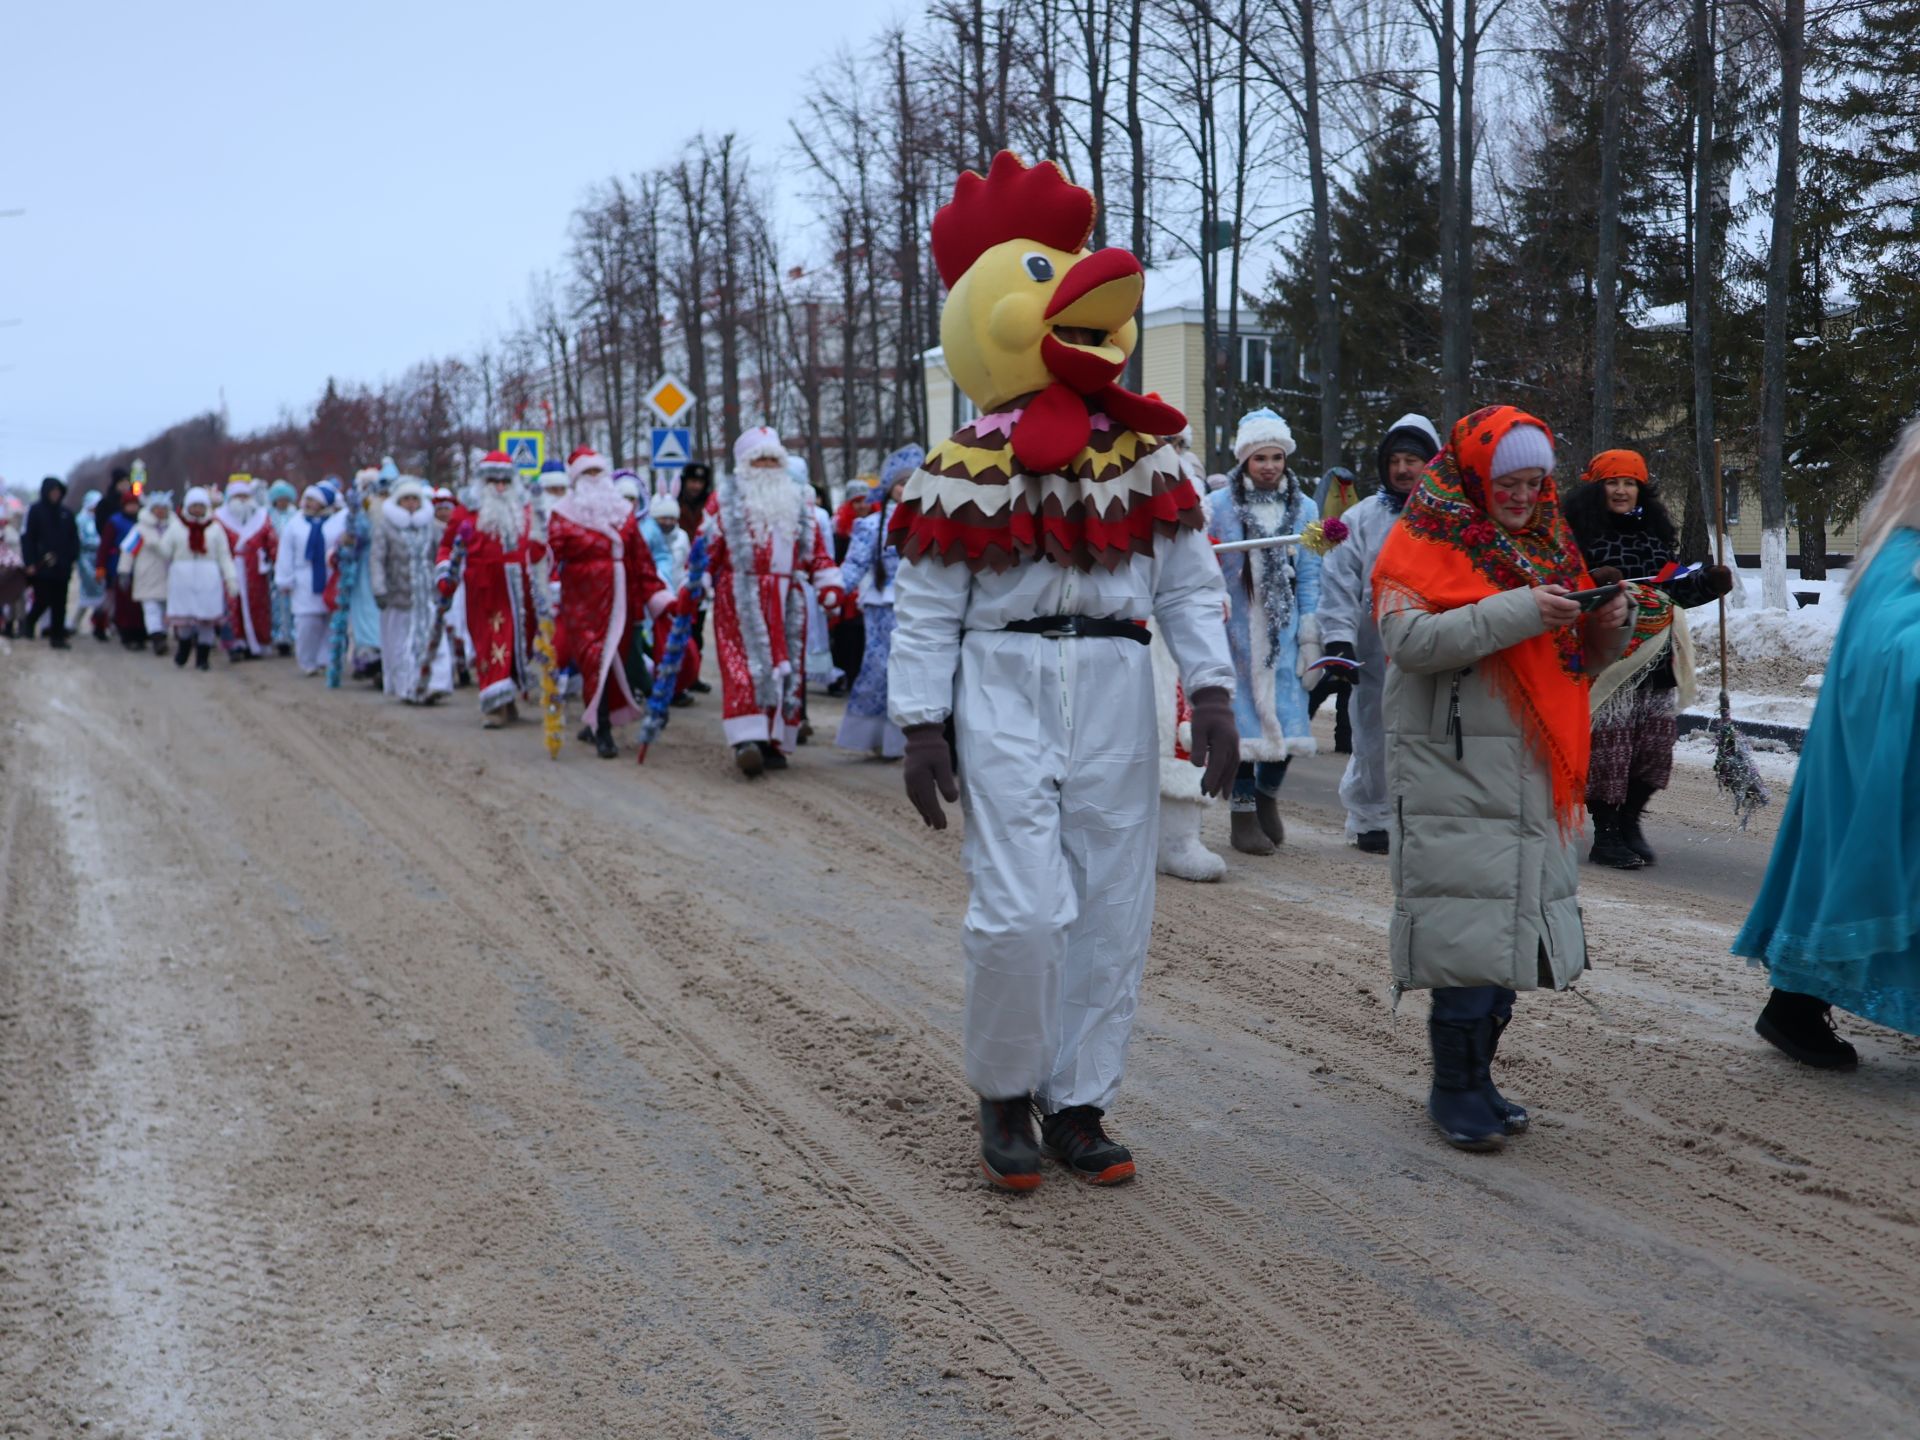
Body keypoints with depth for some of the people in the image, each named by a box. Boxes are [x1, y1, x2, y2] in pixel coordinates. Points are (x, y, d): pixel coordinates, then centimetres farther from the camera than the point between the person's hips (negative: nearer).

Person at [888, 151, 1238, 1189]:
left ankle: (1077, 1104, 19)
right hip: (1005, 694, -4)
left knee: (1112, 911, 6)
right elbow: (925, 615, -1)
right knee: (1023, 910, -12)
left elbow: (1190, 588, 8)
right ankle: (1003, 1095, 11)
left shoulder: (1146, 458, 8)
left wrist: (1211, 693, -2)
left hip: (1115, 696, 4)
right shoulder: (963, 473, -2)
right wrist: (922, 728, -5)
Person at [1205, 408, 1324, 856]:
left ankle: (1267, 794, 25)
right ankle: (1243, 812, 10)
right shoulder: (1218, 506, 0)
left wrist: (1310, 637, 3)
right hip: (1236, 632, -2)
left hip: (1284, 632, 2)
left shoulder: (1304, 508, 8)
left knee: (1288, 716, -1)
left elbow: (1309, 578, 8)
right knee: (1243, 718, -2)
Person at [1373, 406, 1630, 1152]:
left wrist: (1606, 626, -1)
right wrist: (1518, 610, -24)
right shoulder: (1422, 543, -4)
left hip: (1533, 775, 7)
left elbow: (1578, 659, 22)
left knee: (1511, 929, 9)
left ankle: (1475, 1076, 20)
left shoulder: (1546, 543, 17)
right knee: (1467, 927, -8)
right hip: (1451, 770, -7)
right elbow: (1409, 640, -21)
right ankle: (1455, 1089, 3)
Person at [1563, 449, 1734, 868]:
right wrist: (1592, 582, -25)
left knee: (1655, 745, 5)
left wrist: (1709, 581, 6)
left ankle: (1630, 822, 22)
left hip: (1658, 659, 6)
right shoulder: (1581, 533, -3)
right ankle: (1606, 836, 5)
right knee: (1608, 746, -6)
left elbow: (1673, 591, 23)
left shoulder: (1656, 533, 17)